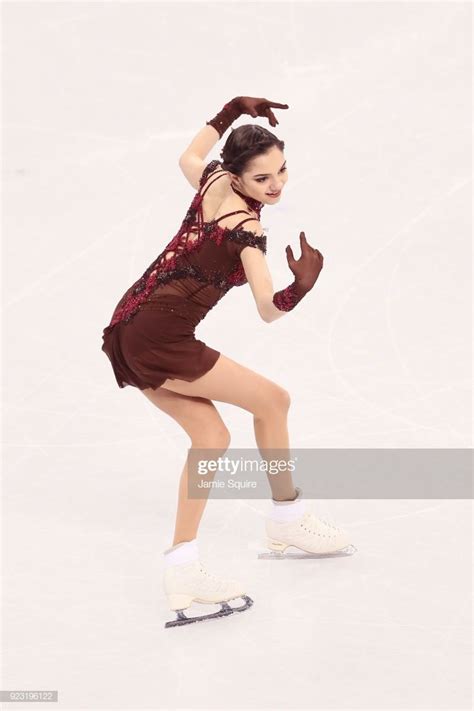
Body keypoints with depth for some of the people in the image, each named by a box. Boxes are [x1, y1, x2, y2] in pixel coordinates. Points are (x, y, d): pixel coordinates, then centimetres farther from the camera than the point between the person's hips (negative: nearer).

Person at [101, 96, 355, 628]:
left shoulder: (214, 181, 7)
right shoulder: (246, 228, -15)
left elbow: (189, 158, 33)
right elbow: (269, 310, -20)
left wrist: (231, 112, 34)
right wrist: (300, 287, -38)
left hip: (127, 331, 9)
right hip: (160, 335, -9)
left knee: (210, 435, 11)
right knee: (271, 400, 3)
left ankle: (182, 569, 7)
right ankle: (287, 520, 20)